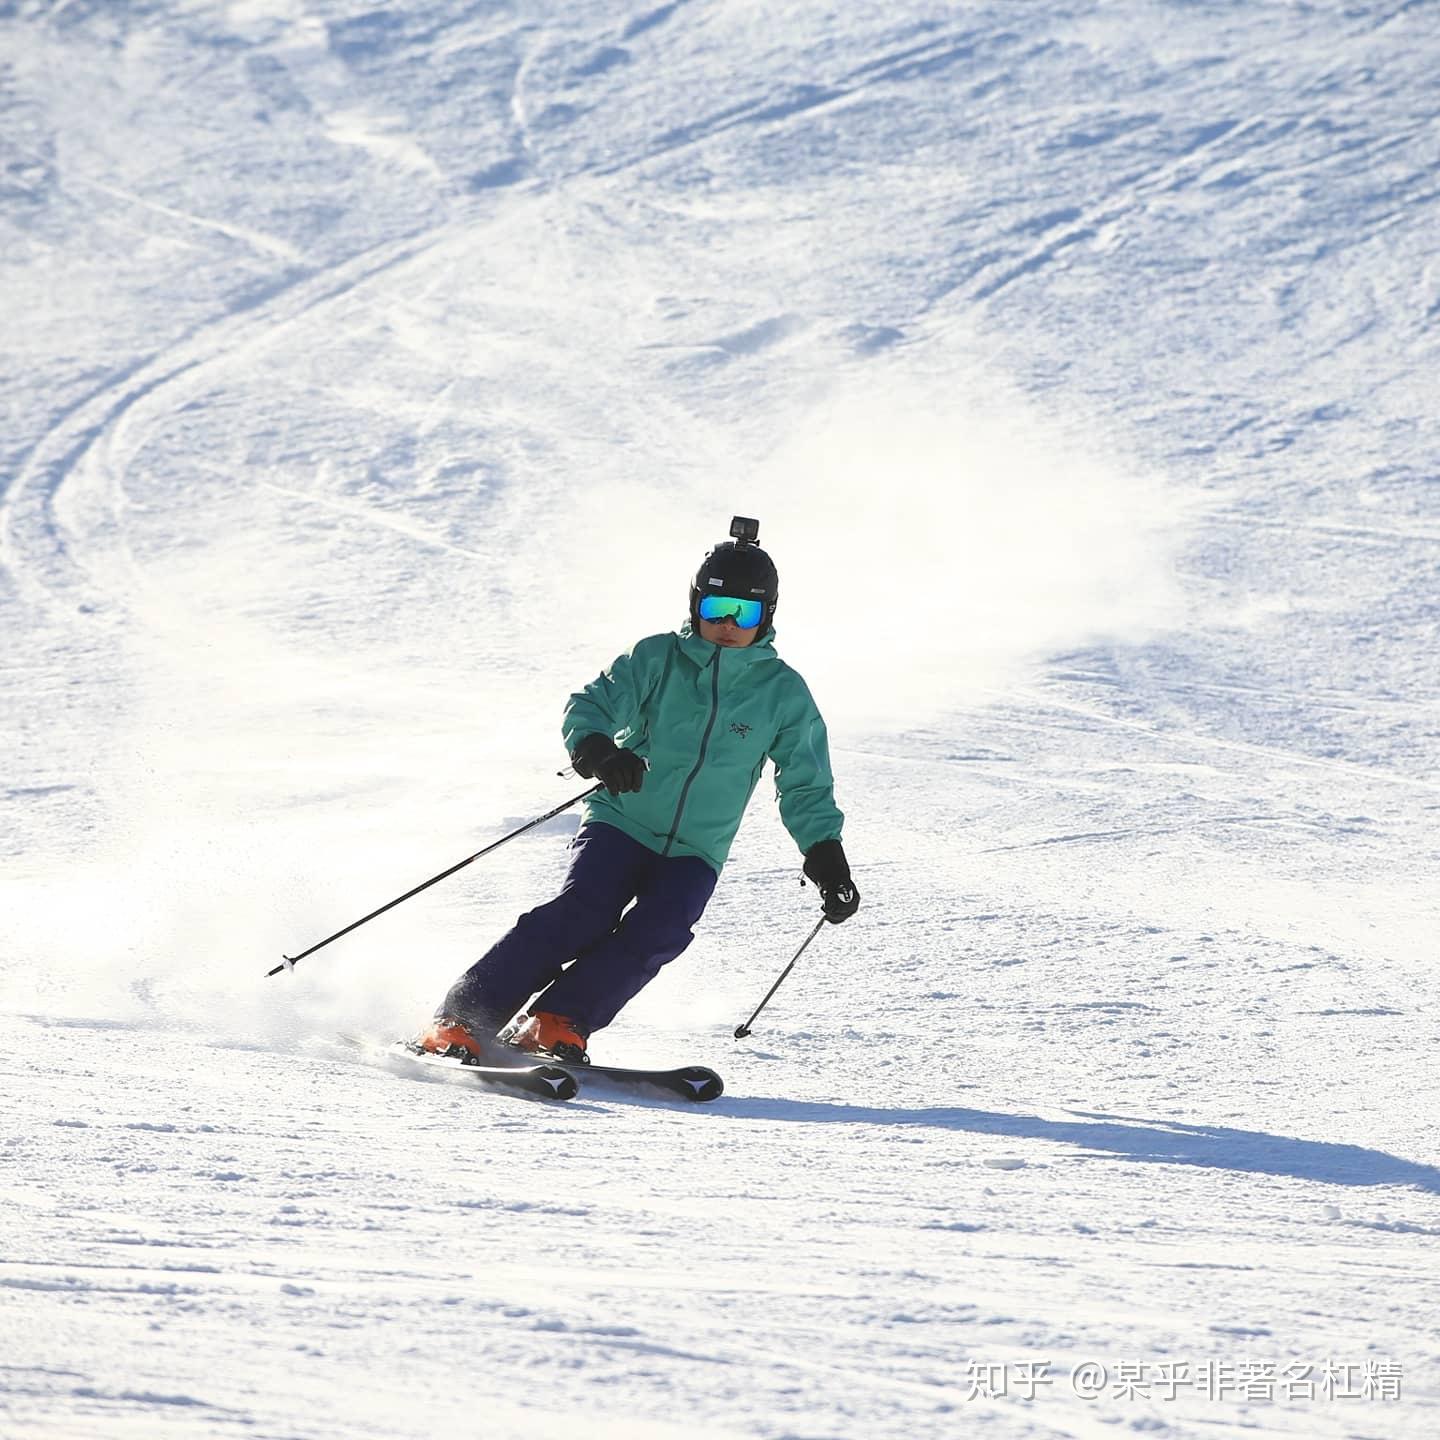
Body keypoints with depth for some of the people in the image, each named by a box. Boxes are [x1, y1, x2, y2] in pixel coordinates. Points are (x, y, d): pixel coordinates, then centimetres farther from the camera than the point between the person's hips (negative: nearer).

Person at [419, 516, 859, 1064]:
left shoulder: (783, 692, 2)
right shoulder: (658, 658, -2)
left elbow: (806, 786, 8)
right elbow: (591, 705, -10)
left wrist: (825, 854, -6)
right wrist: (597, 749, -32)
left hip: (694, 854, 2)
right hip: (621, 825, -2)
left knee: (655, 933, -26)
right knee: (583, 913, -24)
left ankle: (555, 1024, -20)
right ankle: (462, 1018, -20)